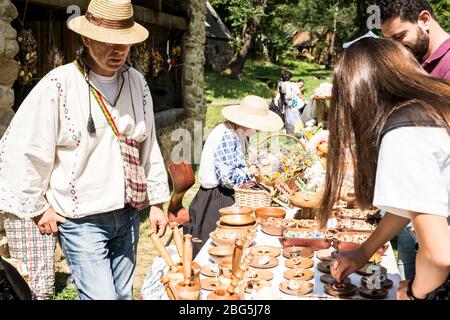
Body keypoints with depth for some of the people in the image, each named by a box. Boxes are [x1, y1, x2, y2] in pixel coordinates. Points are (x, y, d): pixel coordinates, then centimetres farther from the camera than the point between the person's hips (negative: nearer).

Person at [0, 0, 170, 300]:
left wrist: (156, 201, 10)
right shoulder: (59, 85, -14)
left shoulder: (137, 83, 2)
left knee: (123, 293, 16)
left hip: (128, 213, 5)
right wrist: (38, 206, -4)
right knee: (102, 296, -7)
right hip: (81, 219, -5)